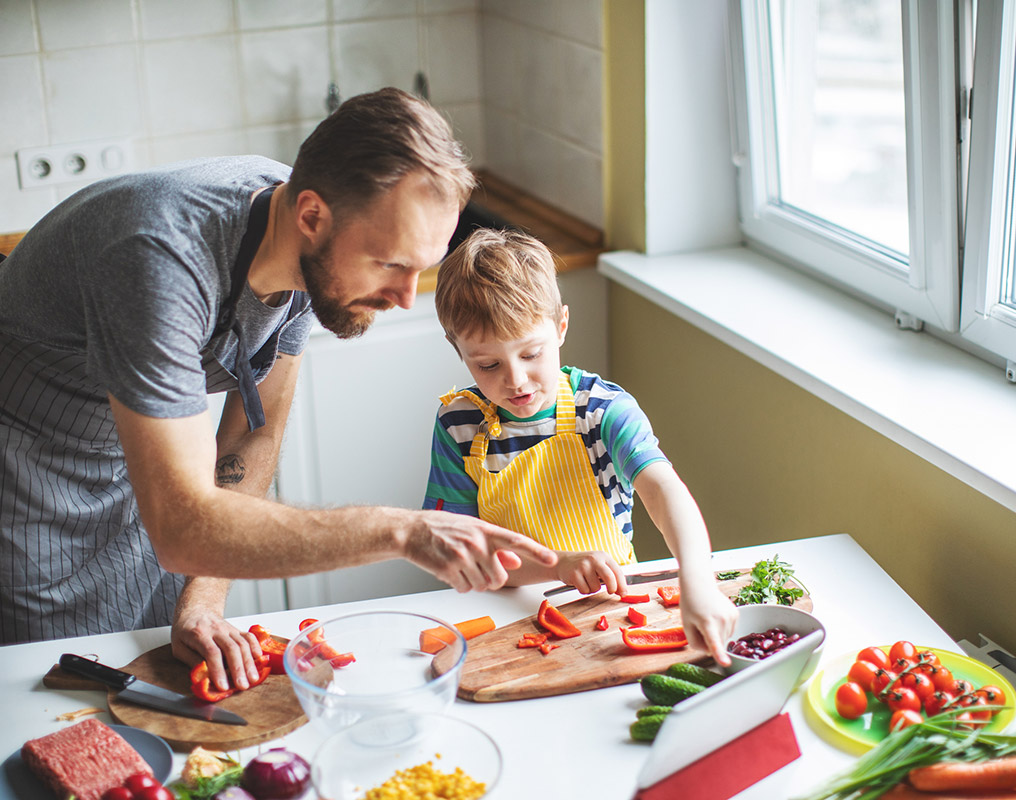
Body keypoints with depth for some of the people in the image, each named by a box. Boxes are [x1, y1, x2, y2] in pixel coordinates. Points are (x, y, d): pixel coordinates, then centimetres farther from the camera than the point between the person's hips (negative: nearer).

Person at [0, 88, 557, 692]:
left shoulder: (312, 258, -16)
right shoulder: (165, 259, -40)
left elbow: (255, 435, -5)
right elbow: (184, 531, -42)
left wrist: (202, 598, -15)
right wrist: (402, 531, -44)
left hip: (133, 465, 6)